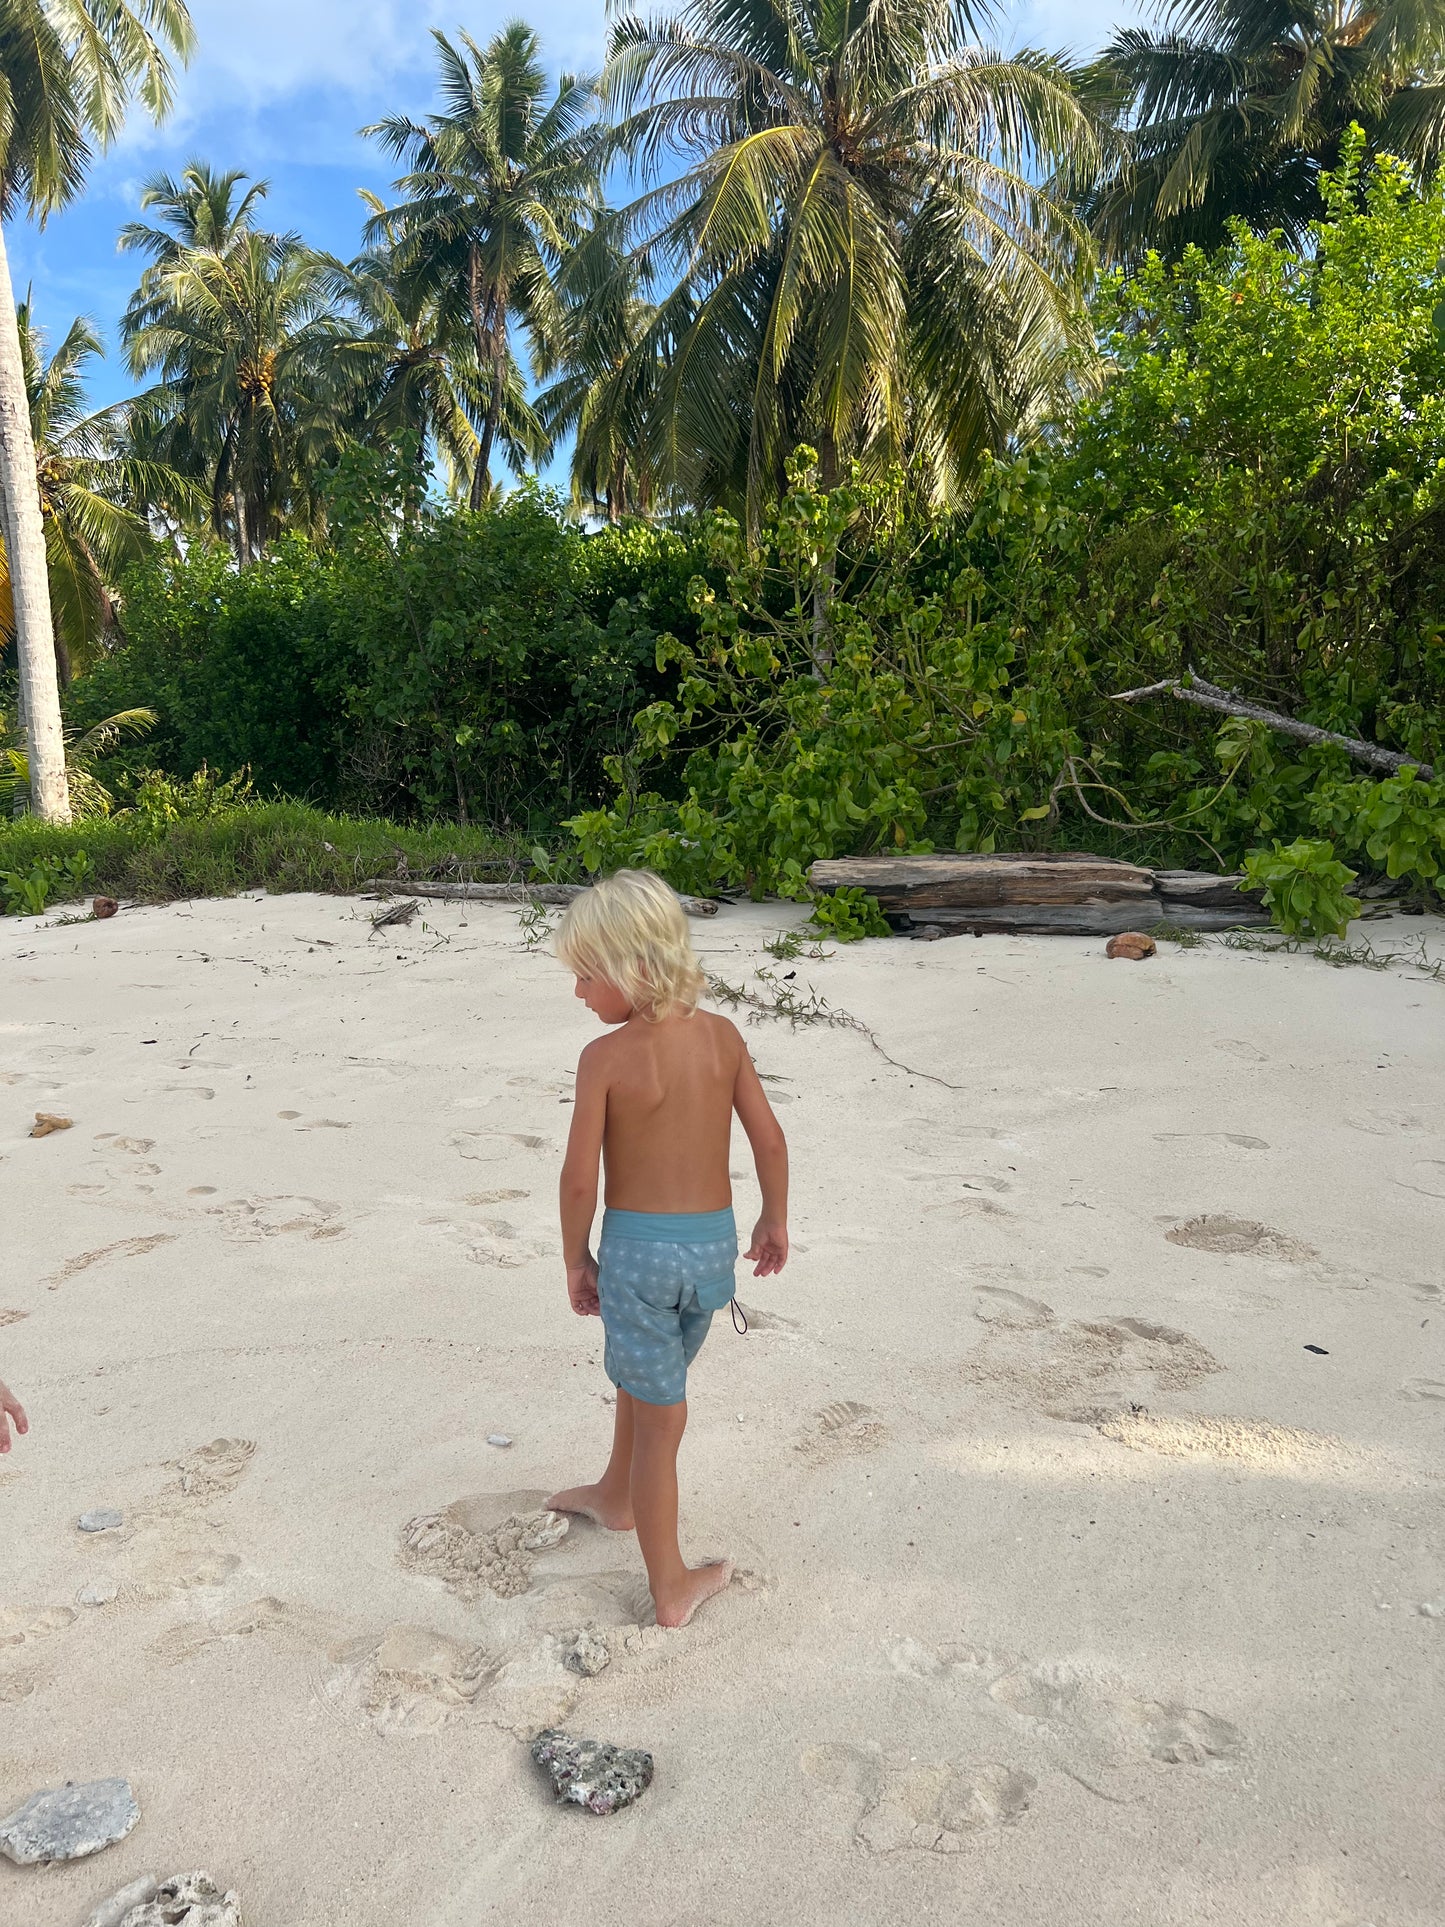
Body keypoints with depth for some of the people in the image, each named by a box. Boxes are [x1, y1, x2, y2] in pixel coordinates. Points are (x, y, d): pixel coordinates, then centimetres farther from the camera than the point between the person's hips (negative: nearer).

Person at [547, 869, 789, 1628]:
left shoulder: (605, 1057, -17)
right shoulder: (721, 1035, -4)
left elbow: (580, 1178, -14)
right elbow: (769, 1139, 0)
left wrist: (576, 1258, 1)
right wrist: (775, 1221, 14)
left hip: (638, 1245, -4)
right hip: (714, 1243, 5)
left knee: (659, 1416, 10)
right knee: (643, 1377, 28)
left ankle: (670, 1586, 25)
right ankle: (615, 1497, 50)